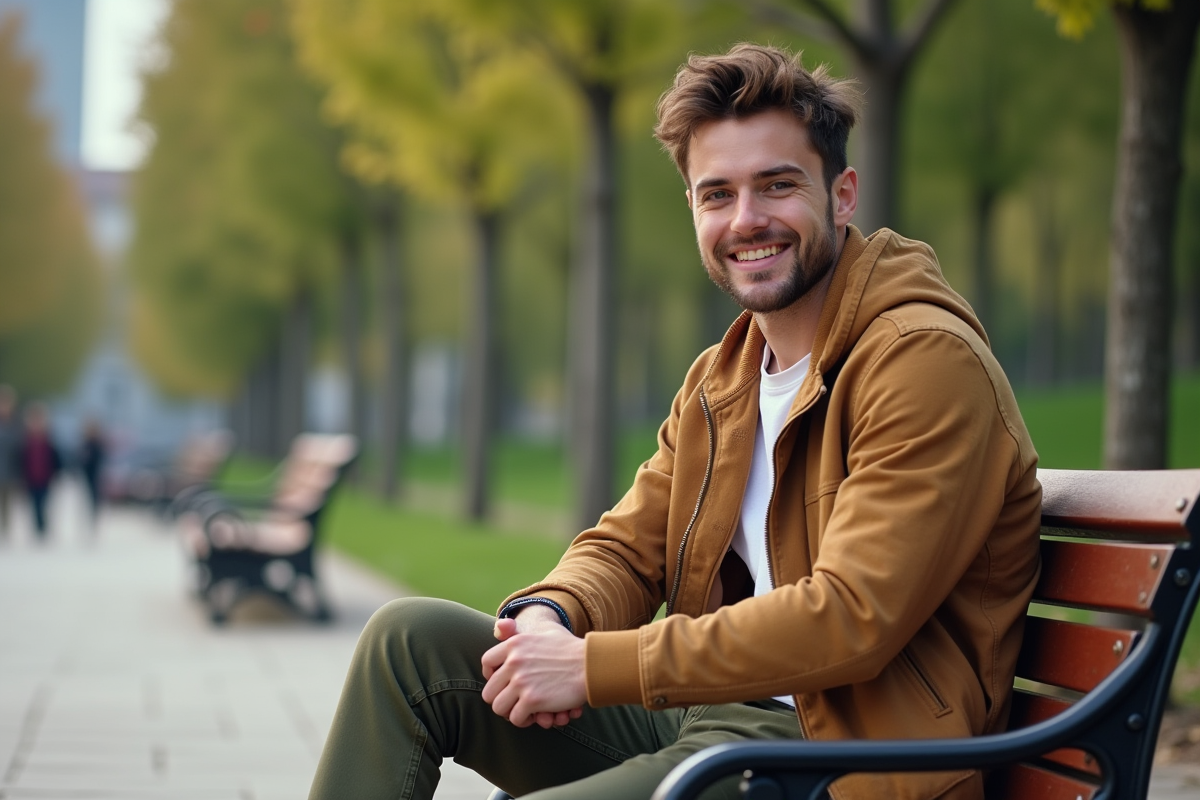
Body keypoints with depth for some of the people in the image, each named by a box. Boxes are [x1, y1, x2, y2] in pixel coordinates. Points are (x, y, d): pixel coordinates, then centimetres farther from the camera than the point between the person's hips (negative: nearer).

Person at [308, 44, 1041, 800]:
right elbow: (628, 548, 15)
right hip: (699, 719, 9)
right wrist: (550, 617, -11)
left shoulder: (927, 361, -13)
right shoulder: (720, 378, 17)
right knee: (410, 638, -3)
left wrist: (593, 666, -21)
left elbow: (850, 619, -22)